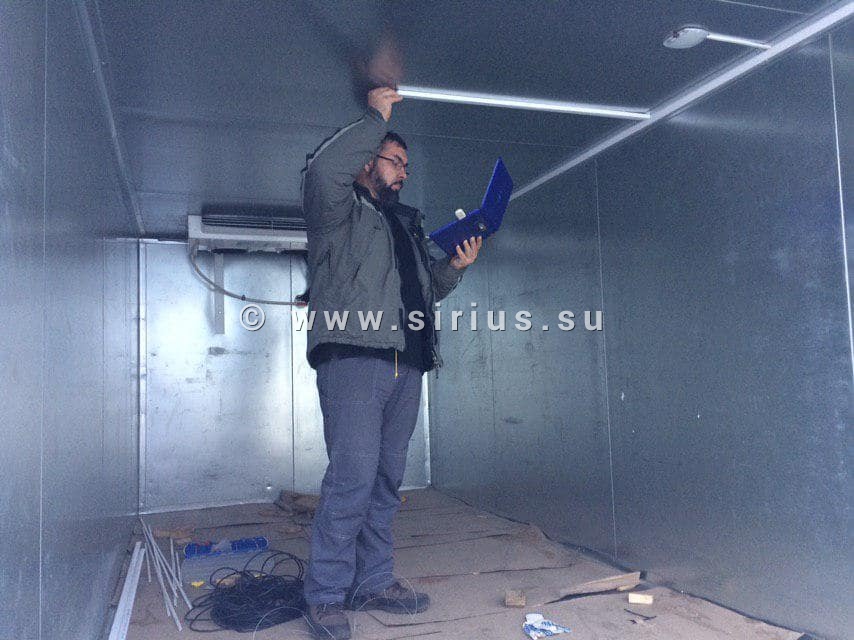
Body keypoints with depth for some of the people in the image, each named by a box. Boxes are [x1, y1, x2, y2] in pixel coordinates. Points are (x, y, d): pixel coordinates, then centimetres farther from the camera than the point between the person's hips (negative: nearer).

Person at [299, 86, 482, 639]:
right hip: (353, 359, -7)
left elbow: (428, 292, 30)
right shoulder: (340, 210, 8)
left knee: (388, 479, 9)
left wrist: (455, 267, 10)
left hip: (406, 365, 7)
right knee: (353, 475, -13)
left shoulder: (408, 223, 29)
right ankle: (326, 595, -1)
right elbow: (323, 169, -15)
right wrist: (376, 118, -5)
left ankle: (374, 582, 19)